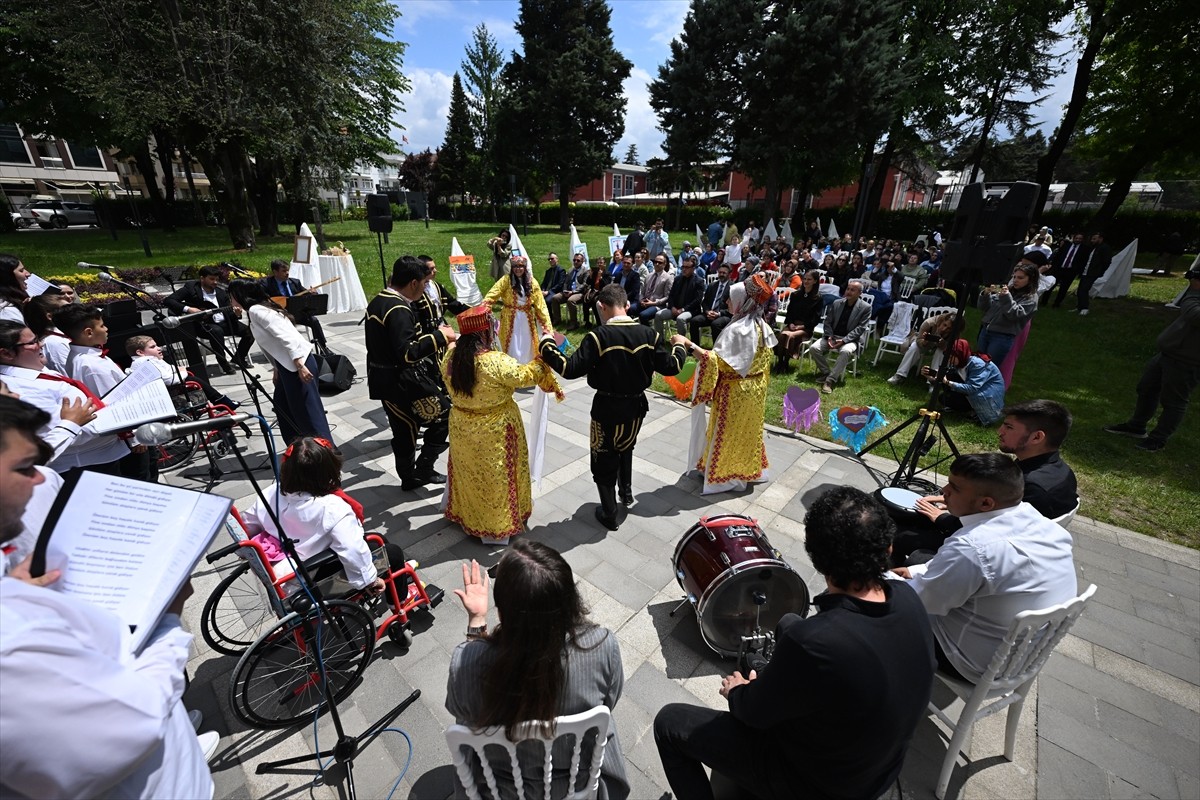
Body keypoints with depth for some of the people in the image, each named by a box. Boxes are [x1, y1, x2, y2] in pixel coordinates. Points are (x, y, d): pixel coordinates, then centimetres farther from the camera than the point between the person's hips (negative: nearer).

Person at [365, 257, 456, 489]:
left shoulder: (377, 302, 10)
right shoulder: (399, 310, -22)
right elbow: (407, 354, -29)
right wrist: (439, 336, -24)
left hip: (383, 379, 10)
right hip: (403, 382, -10)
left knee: (403, 429, 18)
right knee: (445, 415, 1)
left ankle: (408, 478, 31)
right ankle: (424, 468, 7)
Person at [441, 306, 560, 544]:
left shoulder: (451, 358, -9)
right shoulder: (497, 362, -27)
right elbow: (525, 376, -14)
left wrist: (451, 345, 24)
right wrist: (543, 357, 1)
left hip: (461, 428, 5)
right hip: (495, 432, -5)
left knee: (469, 473, 24)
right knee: (495, 478, 14)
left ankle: (468, 516, 45)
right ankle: (497, 525, 31)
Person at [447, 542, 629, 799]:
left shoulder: (466, 662, -37)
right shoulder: (603, 645, -35)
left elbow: (460, 709, -11)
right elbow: (608, 704, -12)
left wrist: (476, 619, -11)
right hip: (580, 779, 1)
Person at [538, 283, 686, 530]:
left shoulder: (598, 336, -21)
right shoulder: (648, 334, -8)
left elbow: (570, 369, -24)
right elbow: (671, 367, -2)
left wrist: (546, 345, -11)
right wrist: (679, 346, 18)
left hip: (607, 408, -4)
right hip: (636, 406, 5)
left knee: (604, 460, 15)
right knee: (626, 447, 33)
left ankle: (610, 515, 29)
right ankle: (626, 491, 47)